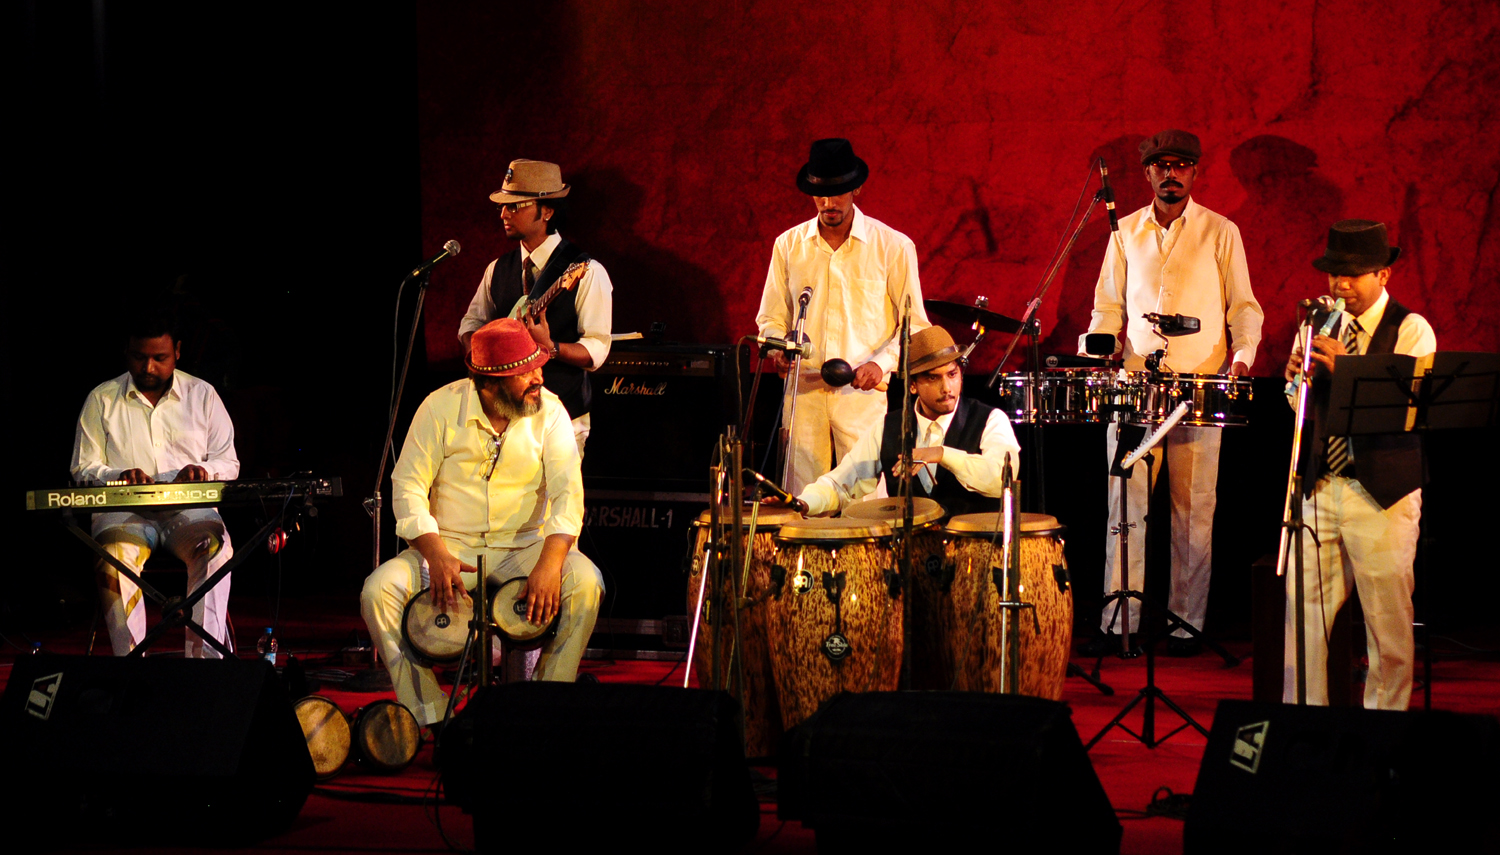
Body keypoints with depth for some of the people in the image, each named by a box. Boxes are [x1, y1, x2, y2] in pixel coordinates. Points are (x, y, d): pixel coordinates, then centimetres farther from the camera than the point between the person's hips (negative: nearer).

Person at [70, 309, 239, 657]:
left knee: (214, 547, -34)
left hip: (190, 509, 1)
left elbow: (229, 462, 14)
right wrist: (120, 476, -12)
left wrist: (204, 470, -11)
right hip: (124, 511, -1)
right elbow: (83, 468, 10)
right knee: (115, 556, -35)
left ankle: (205, 658, -38)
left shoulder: (202, 395, 13)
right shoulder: (102, 399, 11)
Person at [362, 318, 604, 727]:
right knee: (378, 591, -24)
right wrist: (436, 554, -22)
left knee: (585, 583, -28)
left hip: (524, 544, 0)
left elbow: (568, 492, -12)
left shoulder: (549, 411, -5)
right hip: (450, 544, 0)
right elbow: (408, 486, -7)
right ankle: (429, 716, -16)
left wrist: (550, 563, -28)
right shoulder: (441, 407, -8)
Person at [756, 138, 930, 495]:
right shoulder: (788, 245, 10)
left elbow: (915, 325, 4)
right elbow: (771, 318, 17)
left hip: (863, 391, -2)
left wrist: (881, 362, -13)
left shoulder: (894, 247, 1)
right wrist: (780, 349, -5)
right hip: (804, 390, 2)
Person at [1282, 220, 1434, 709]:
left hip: (1382, 492, -5)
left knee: (1387, 615, -1)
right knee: (1303, 607, 3)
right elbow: (1305, 409, 13)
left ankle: (1384, 721, 9)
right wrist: (1296, 377, -9)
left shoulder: (1411, 330, -3)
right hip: (1320, 486, 5)